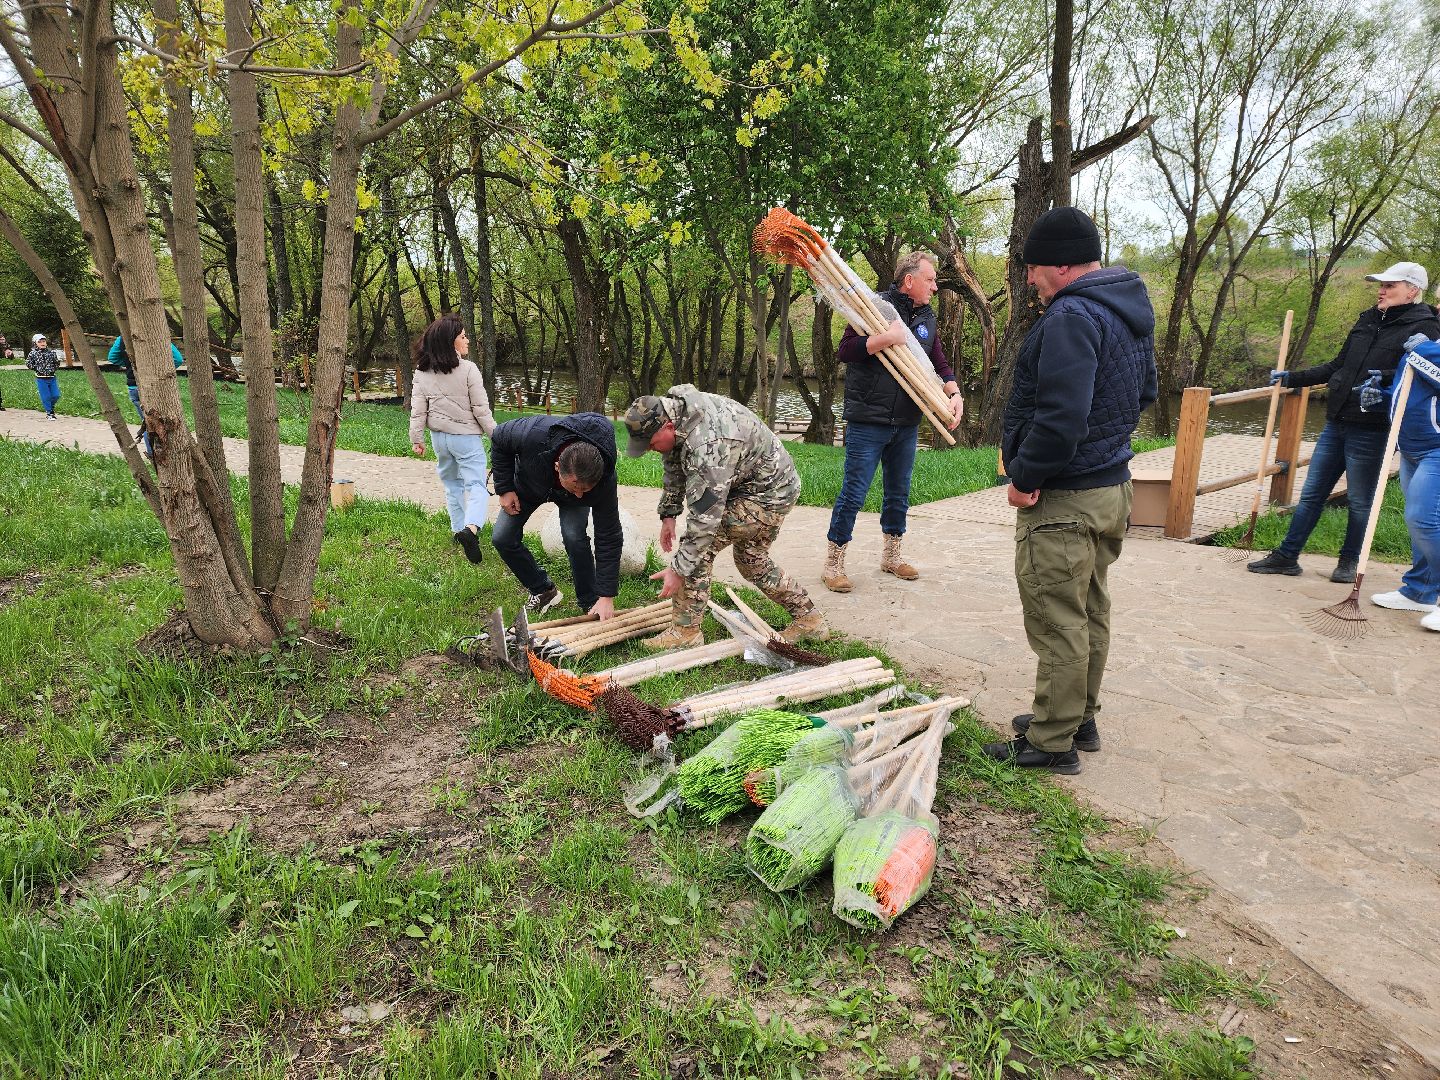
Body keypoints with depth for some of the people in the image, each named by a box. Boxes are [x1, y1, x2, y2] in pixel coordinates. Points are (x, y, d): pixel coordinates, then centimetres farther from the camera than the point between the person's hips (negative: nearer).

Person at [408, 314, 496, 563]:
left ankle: (459, 530, 27)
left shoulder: (422, 372, 0)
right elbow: (481, 410, -11)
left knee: (451, 484, 21)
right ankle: (471, 528, -28)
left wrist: (416, 439, 10)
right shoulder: (468, 370, -14)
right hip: (466, 436, -5)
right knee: (476, 485, -4)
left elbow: (418, 410, 1)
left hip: (439, 437, 5)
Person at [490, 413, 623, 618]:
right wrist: (504, 489, -20)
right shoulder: (533, 436, -46)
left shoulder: (604, 478, -42)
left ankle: (590, 603, -5)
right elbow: (498, 438, -20)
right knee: (502, 538, -7)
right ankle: (542, 591, 14)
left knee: (574, 536, -27)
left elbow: (608, 539, -33)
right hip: (529, 484, 2)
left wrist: (607, 597, -33)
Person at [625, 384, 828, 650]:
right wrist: (668, 514, 9)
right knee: (752, 561, 19)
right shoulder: (673, 409, -6)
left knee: (701, 545, -15)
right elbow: (674, 468, 12)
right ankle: (809, 620, 30)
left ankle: (685, 631, -7)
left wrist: (678, 569, -30)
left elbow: (704, 518, -36)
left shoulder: (707, 446, -37)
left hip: (768, 493, -10)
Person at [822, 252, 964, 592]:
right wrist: (886, 338, -24)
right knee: (853, 494, -4)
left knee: (899, 493, 16)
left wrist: (955, 393, -5)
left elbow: (939, 363, 12)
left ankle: (891, 555, 32)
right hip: (867, 422, -7)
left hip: (907, 425, 7)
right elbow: (844, 351, -14)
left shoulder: (927, 317, 13)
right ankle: (833, 564, 8)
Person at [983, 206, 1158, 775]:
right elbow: (1145, 392, 23)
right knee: (1090, 612, 19)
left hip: (1063, 498, -10)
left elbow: (1061, 415, -29)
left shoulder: (1072, 316, -21)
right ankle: (1079, 719, 34)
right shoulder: (1130, 309, 12)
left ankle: (1052, 743, 11)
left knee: (1057, 622, -1)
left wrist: (1025, 478, -18)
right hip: (1112, 484, 11)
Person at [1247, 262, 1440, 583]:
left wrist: (1384, 378, -32)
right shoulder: (1369, 320, 15)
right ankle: (1286, 556, 15)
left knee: (1359, 500, 5)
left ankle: (1349, 561, 20)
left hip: (1369, 429, -6)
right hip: (1336, 423, 7)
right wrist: (1291, 378, 20)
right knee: (1311, 493, 9)